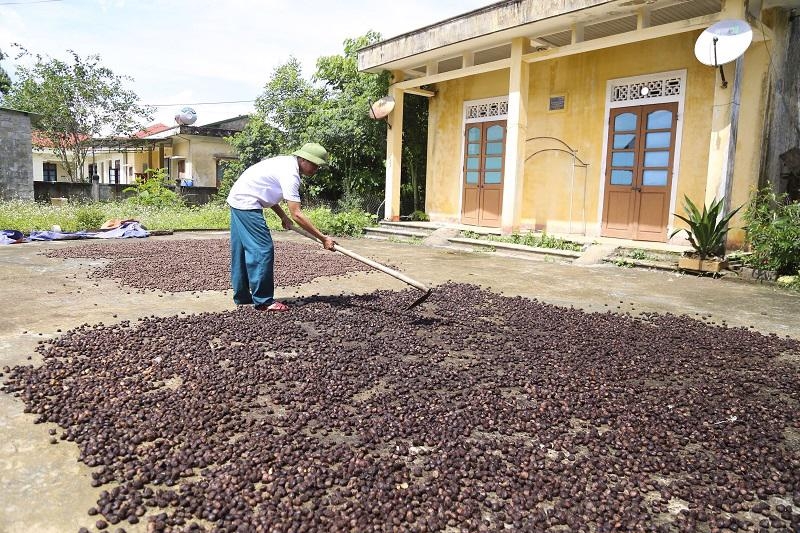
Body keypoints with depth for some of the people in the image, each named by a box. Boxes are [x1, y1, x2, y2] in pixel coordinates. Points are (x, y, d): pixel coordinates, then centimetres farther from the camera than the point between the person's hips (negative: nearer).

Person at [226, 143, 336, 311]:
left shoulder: (286, 163, 9)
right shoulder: (290, 174, -21)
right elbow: (297, 215, -26)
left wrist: (283, 216, 8)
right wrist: (323, 238, -25)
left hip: (237, 199, 11)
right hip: (247, 204, -11)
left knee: (241, 251, 15)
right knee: (263, 250, -9)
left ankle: (242, 296, 25)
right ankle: (263, 301, -4)